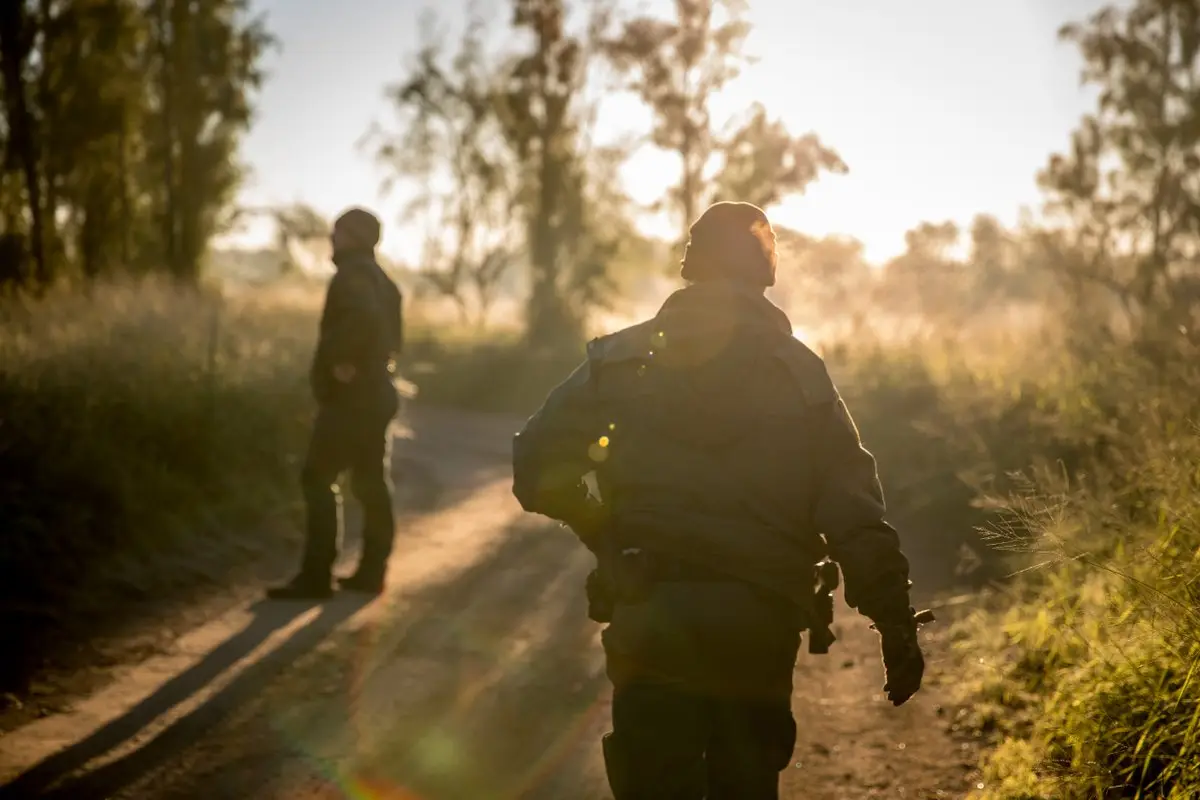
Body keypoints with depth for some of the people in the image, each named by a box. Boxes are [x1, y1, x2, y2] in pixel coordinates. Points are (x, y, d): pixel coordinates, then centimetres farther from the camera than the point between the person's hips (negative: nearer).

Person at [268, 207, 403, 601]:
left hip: (350, 395, -10)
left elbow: (364, 316, -33)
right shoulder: (381, 279, 18)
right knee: (371, 483, 10)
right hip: (375, 393, 10)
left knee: (319, 480, -7)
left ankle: (316, 576, -9)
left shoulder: (352, 275, -13)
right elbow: (393, 335, 22)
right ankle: (371, 571, 13)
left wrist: (344, 363, -25)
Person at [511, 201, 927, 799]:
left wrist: (606, 528, 12)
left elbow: (538, 469, -5)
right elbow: (855, 514, -5)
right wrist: (897, 626, -1)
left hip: (649, 624, -1)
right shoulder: (802, 374, 2)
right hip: (759, 632, 1)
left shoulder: (619, 361, 1)